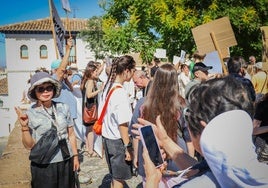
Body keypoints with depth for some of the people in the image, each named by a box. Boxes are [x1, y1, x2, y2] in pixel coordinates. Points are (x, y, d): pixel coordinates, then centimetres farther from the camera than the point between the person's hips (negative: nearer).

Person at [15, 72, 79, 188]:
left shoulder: (64, 108, -2)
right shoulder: (30, 114, -9)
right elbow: (29, 145, -8)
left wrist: (75, 156, 9)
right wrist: (24, 126, -22)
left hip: (67, 162, 3)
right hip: (44, 166, -3)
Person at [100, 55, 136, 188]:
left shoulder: (107, 86, 2)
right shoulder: (120, 93, -22)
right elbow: (122, 124, -22)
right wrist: (128, 147, -16)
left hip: (106, 137, 8)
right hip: (118, 140, -8)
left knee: (115, 176, 23)